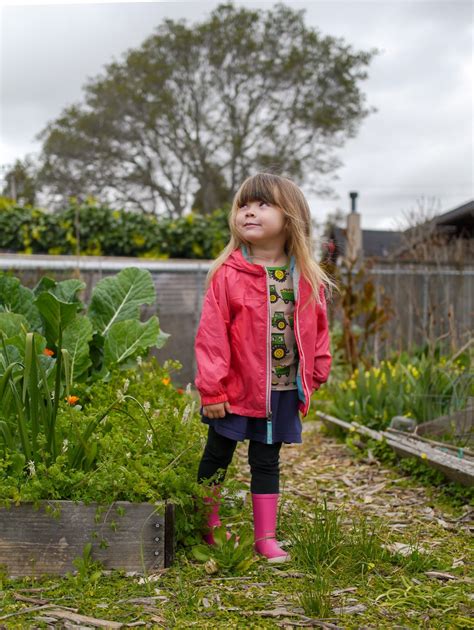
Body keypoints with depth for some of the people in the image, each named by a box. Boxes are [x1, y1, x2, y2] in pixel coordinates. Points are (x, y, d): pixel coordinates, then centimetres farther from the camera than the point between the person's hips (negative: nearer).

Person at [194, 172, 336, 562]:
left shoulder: (308, 279, -1)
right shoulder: (227, 275, -12)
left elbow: (317, 329, 10)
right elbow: (212, 334, -12)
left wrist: (315, 375, 8)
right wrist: (212, 389, -13)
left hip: (282, 393, 3)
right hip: (236, 389, -2)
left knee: (267, 462, 13)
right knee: (217, 457, 13)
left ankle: (266, 537, 24)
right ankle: (208, 526, 33)